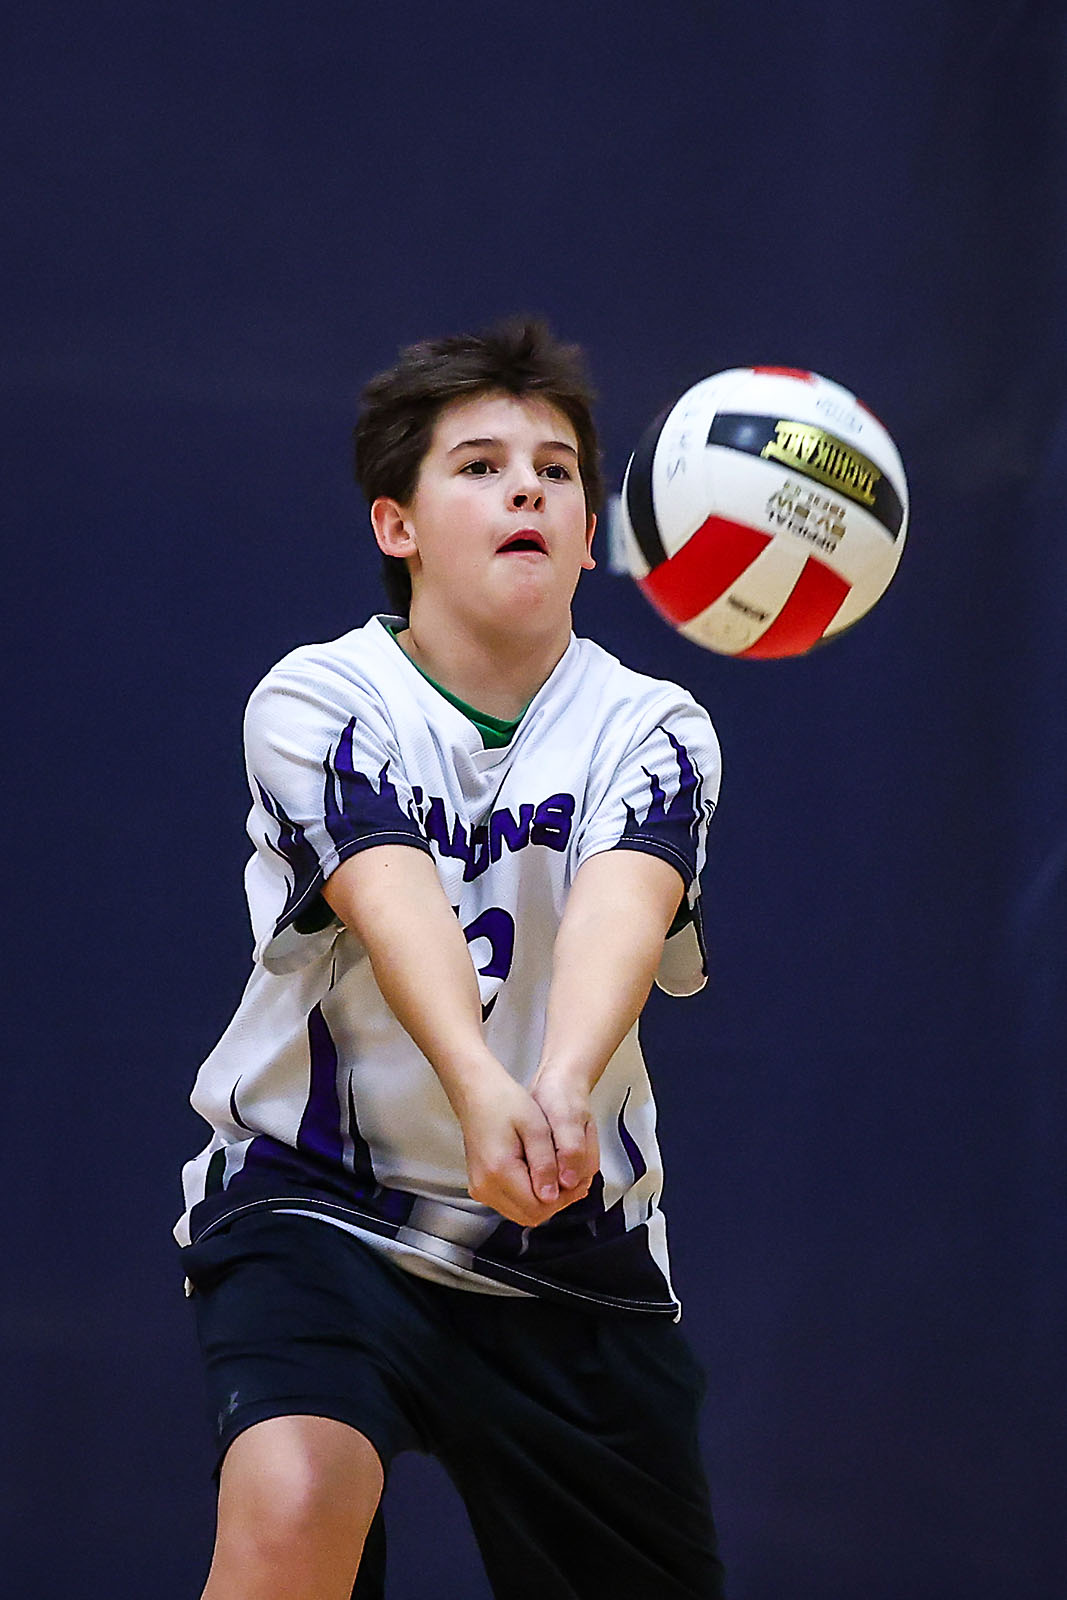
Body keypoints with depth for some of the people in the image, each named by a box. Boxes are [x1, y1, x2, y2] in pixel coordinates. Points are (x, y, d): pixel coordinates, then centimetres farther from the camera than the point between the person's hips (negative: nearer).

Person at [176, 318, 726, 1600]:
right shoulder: (315, 703, -9)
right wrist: (480, 1092, -48)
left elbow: (622, 907, -25)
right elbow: (392, 901, -28)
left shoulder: (649, 731, -4)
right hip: (312, 1204, -3)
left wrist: (562, 1088, -47)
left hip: (571, 1253, 3)